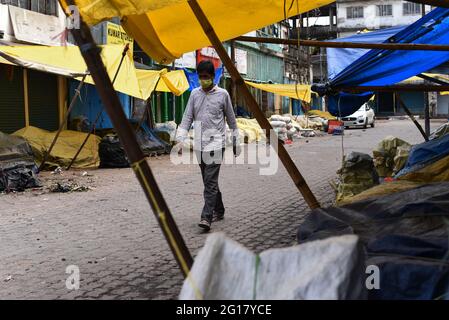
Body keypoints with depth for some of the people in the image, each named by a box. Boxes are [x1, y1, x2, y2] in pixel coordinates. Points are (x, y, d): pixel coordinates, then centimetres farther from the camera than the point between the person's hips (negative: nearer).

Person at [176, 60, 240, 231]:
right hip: (199, 145, 5)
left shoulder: (222, 94, 0)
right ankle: (219, 211, 29)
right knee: (209, 181, 13)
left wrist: (235, 143, 10)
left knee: (210, 182, -13)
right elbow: (187, 118, 5)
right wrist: (181, 140, -8)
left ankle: (206, 217, -16)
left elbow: (231, 120, 7)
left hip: (215, 144, -4)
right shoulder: (195, 94, 9)